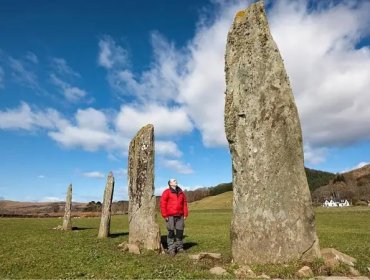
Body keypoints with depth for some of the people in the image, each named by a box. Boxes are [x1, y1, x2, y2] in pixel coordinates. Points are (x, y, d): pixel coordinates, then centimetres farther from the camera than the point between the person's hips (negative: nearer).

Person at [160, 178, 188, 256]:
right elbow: (163, 204, -6)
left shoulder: (181, 193, 13)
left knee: (180, 232, 9)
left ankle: (180, 247, 23)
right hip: (170, 216, -4)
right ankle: (171, 249, 8)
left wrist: (185, 214, 9)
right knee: (171, 233, -1)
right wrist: (165, 215, -10)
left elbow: (184, 204, 15)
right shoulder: (166, 192, -2)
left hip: (180, 216, 4)